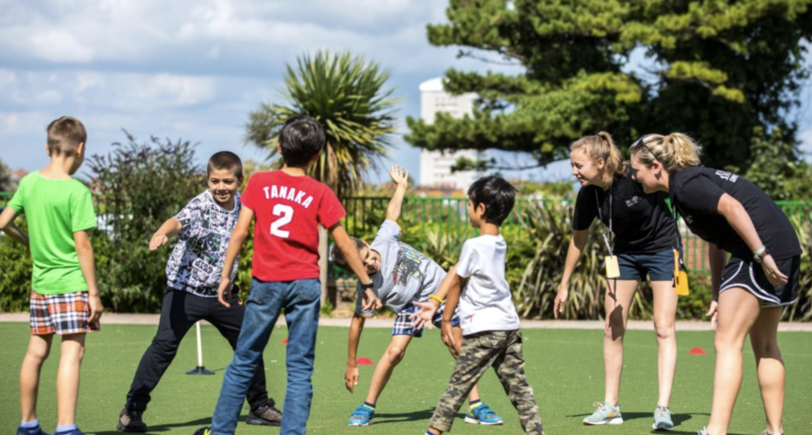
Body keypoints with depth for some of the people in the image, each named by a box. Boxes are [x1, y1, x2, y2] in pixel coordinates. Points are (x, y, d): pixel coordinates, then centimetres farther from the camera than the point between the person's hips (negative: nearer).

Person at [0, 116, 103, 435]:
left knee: (36, 351, 15)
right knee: (72, 352, -8)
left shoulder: (29, 182, 4)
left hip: (40, 281, 7)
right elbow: (82, 245, -15)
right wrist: (94, 293, -10)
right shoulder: (77, 191, -14)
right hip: (71, 283, -7)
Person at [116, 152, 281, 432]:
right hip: (185, 289, -6)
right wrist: (161, 233, -63)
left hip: (221, 292, 6)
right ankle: (132, 411, -11)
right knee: (164, 345, -17)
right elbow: (178, 221, -41)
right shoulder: (200, 206, -19)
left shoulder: (241, 205, 0)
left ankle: (260, 407, 32)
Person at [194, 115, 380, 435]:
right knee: (300, 367, 2)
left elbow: (240, 232, -1)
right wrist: (367, 284, 8)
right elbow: (343, 244, 1)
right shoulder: (320, 193, -2)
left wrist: (226, 276, 6)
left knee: (244, 361, 12)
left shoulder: (259, 183, 1)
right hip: (305, 283, -1)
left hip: (265, 282, 1)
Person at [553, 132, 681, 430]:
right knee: (612, 329, 3)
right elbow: (579, 238, 3)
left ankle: (663, 408, -12)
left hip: (661, 249, -5)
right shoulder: (588, 195, -13)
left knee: (663, 329, -11)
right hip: (625, 253, 5)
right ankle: (611, 406, 11)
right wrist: (564, 286, 9)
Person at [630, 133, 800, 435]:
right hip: (784, 249, 10)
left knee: (727, 342, -10)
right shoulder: (693, 179, 20)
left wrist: (761, 254, -26)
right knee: (765, 345, 17)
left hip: (763, 250, -10)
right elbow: (716, 241, 23)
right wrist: (718, 295, 22)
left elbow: (732, 207, -24)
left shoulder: (685, 186, -11)